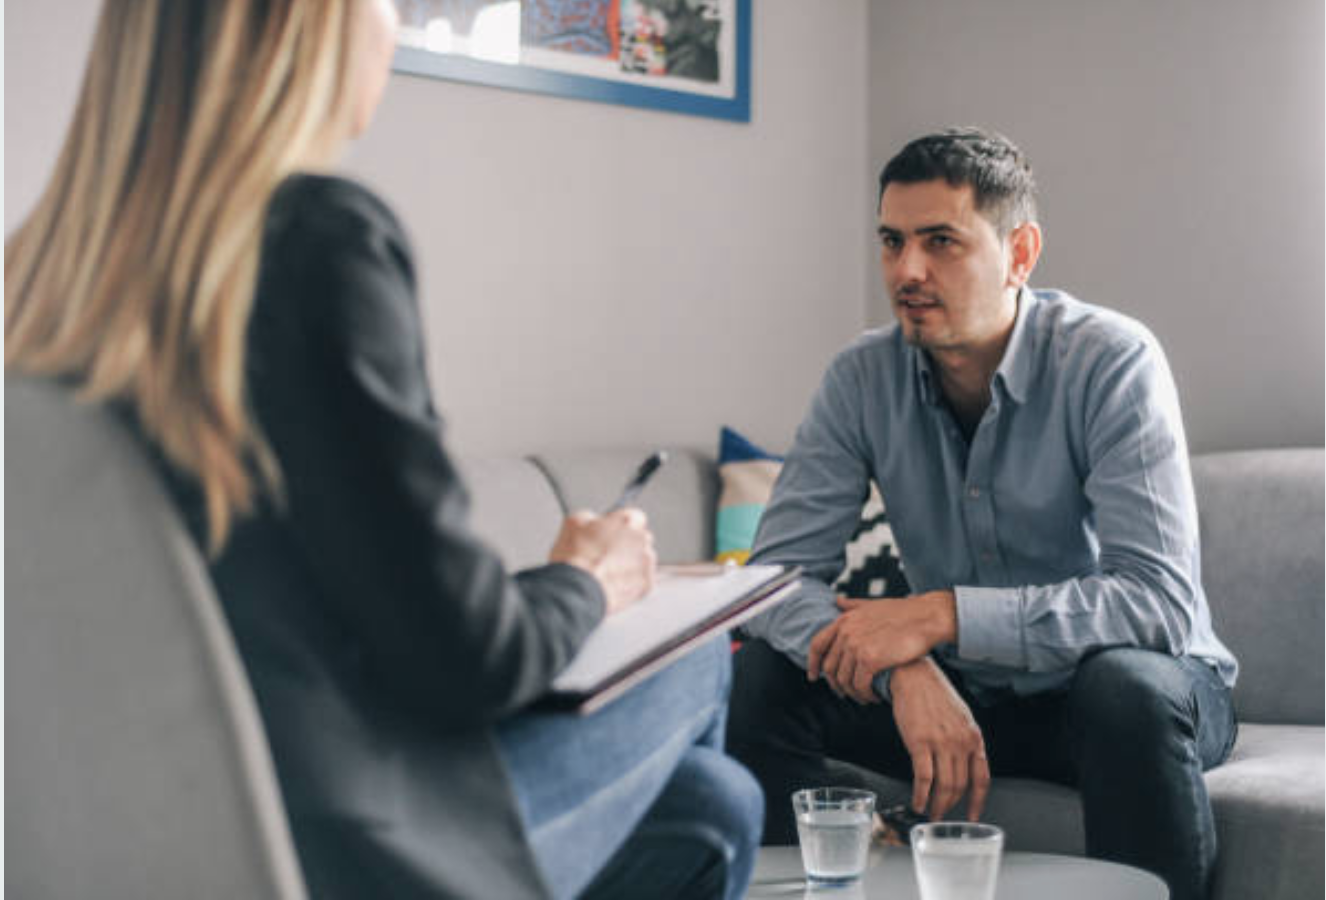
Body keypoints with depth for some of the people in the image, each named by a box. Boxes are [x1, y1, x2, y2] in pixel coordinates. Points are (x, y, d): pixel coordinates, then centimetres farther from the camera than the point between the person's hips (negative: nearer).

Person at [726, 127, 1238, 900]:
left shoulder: (1113, 362, -20)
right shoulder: (864, 378, -8)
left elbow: (1160, 600, -29)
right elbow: (778, 572, -14)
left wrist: (942, 613, -35)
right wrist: (908, 671, -33)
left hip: (1146, 686, -3)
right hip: (960, 692, 3)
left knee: (1128, 685, -37)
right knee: (763, 674, -16)